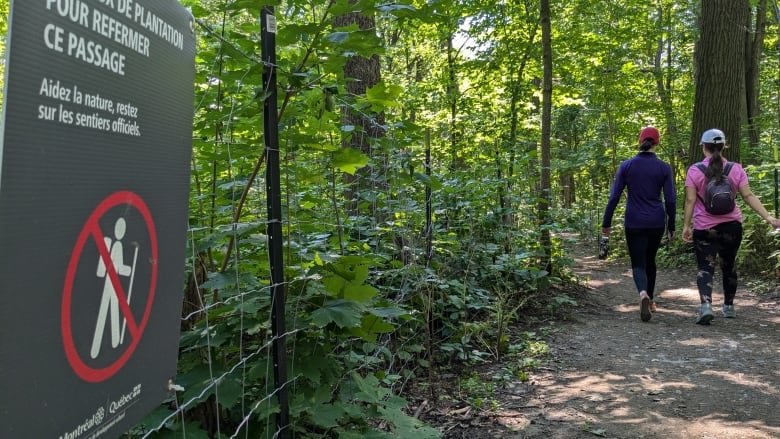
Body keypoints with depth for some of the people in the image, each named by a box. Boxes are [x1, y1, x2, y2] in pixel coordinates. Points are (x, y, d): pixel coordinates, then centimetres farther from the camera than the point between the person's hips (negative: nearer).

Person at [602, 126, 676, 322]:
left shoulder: (626, 165, -3)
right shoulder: (664, 168, -2)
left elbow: (614, 197, -4)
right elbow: (670, 200, -2)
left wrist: (606, 223, 2)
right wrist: (671, 226, 8)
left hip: (634, 222, -1)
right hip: (656, 222, 1)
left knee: (638, 263, 2)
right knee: (650, 260, 20)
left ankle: (643, 293, -27)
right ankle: (650, 301, 29)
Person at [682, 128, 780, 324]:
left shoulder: (694, 170, -6)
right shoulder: (736, 169, 0)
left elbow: (690, 200, -8)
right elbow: (748, 196, -5)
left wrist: (686, 225, -3)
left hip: (704, 228, -2)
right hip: (732, 226, 3)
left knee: (705, 268, -2)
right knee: (728, 266, 18)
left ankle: (705, 305, -23)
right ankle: (729, 307, 30)